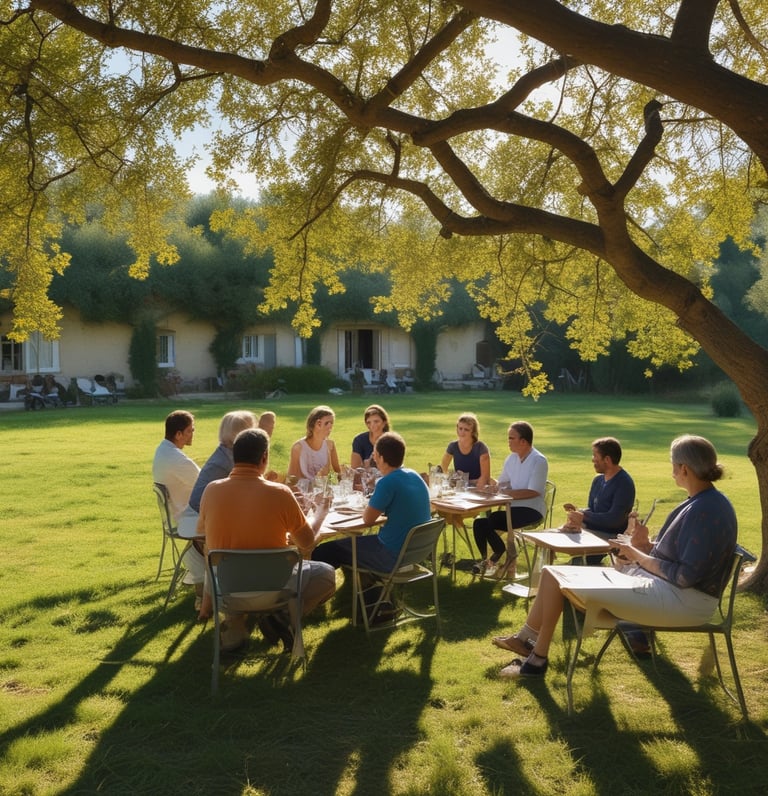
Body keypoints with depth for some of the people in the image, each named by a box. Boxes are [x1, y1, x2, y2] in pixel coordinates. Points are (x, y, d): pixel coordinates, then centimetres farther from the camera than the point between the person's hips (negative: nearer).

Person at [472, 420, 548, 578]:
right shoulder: (511, 459, 10)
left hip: (531, 511, -8)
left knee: (492, 519, -26)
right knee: (479, 523, -10)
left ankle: (503, 556, -5)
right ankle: (486, 560, 4)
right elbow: (503, 483, 18)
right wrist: (494, 485, -3)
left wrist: (508, 493, -22)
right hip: (513, 508, 8)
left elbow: (533, 492, -20)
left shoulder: (539, 461, -12)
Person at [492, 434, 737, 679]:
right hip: (660, 580, 10)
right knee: (552, 574, 6)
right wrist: (646, 546, -3)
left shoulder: (707, 509, -20)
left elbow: (687, 576, -23)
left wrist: (640, 556, -13)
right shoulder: (697, 502, 10)